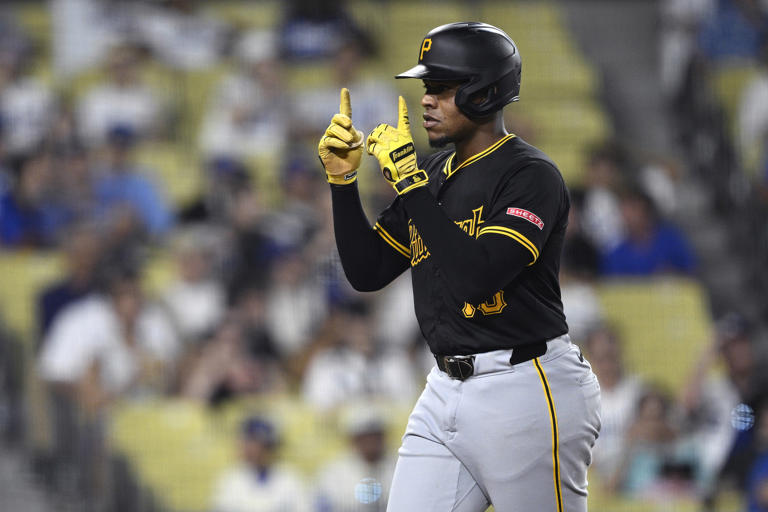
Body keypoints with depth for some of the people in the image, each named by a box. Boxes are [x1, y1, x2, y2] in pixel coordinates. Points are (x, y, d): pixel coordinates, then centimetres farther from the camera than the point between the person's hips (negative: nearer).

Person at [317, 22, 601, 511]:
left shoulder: (532, 176, -12)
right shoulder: (432, 174, 13)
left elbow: (476, 276, -25)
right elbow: (367, 272, 14)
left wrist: (408, 178, -21)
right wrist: (344, 179, 3)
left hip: (525, 393, -8)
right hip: (446, 392, 8)